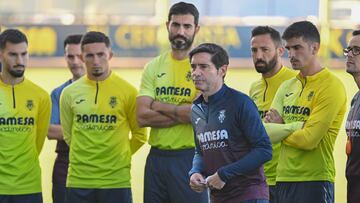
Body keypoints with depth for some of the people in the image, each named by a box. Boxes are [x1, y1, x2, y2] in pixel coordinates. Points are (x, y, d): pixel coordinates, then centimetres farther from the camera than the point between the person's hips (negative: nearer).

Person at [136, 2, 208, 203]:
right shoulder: (154, 67, 9)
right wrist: (182, 114, -12)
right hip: (157, 158, 5)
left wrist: (159, 106, -6)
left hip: (191, 158, -4)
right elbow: (142, 116, -2)